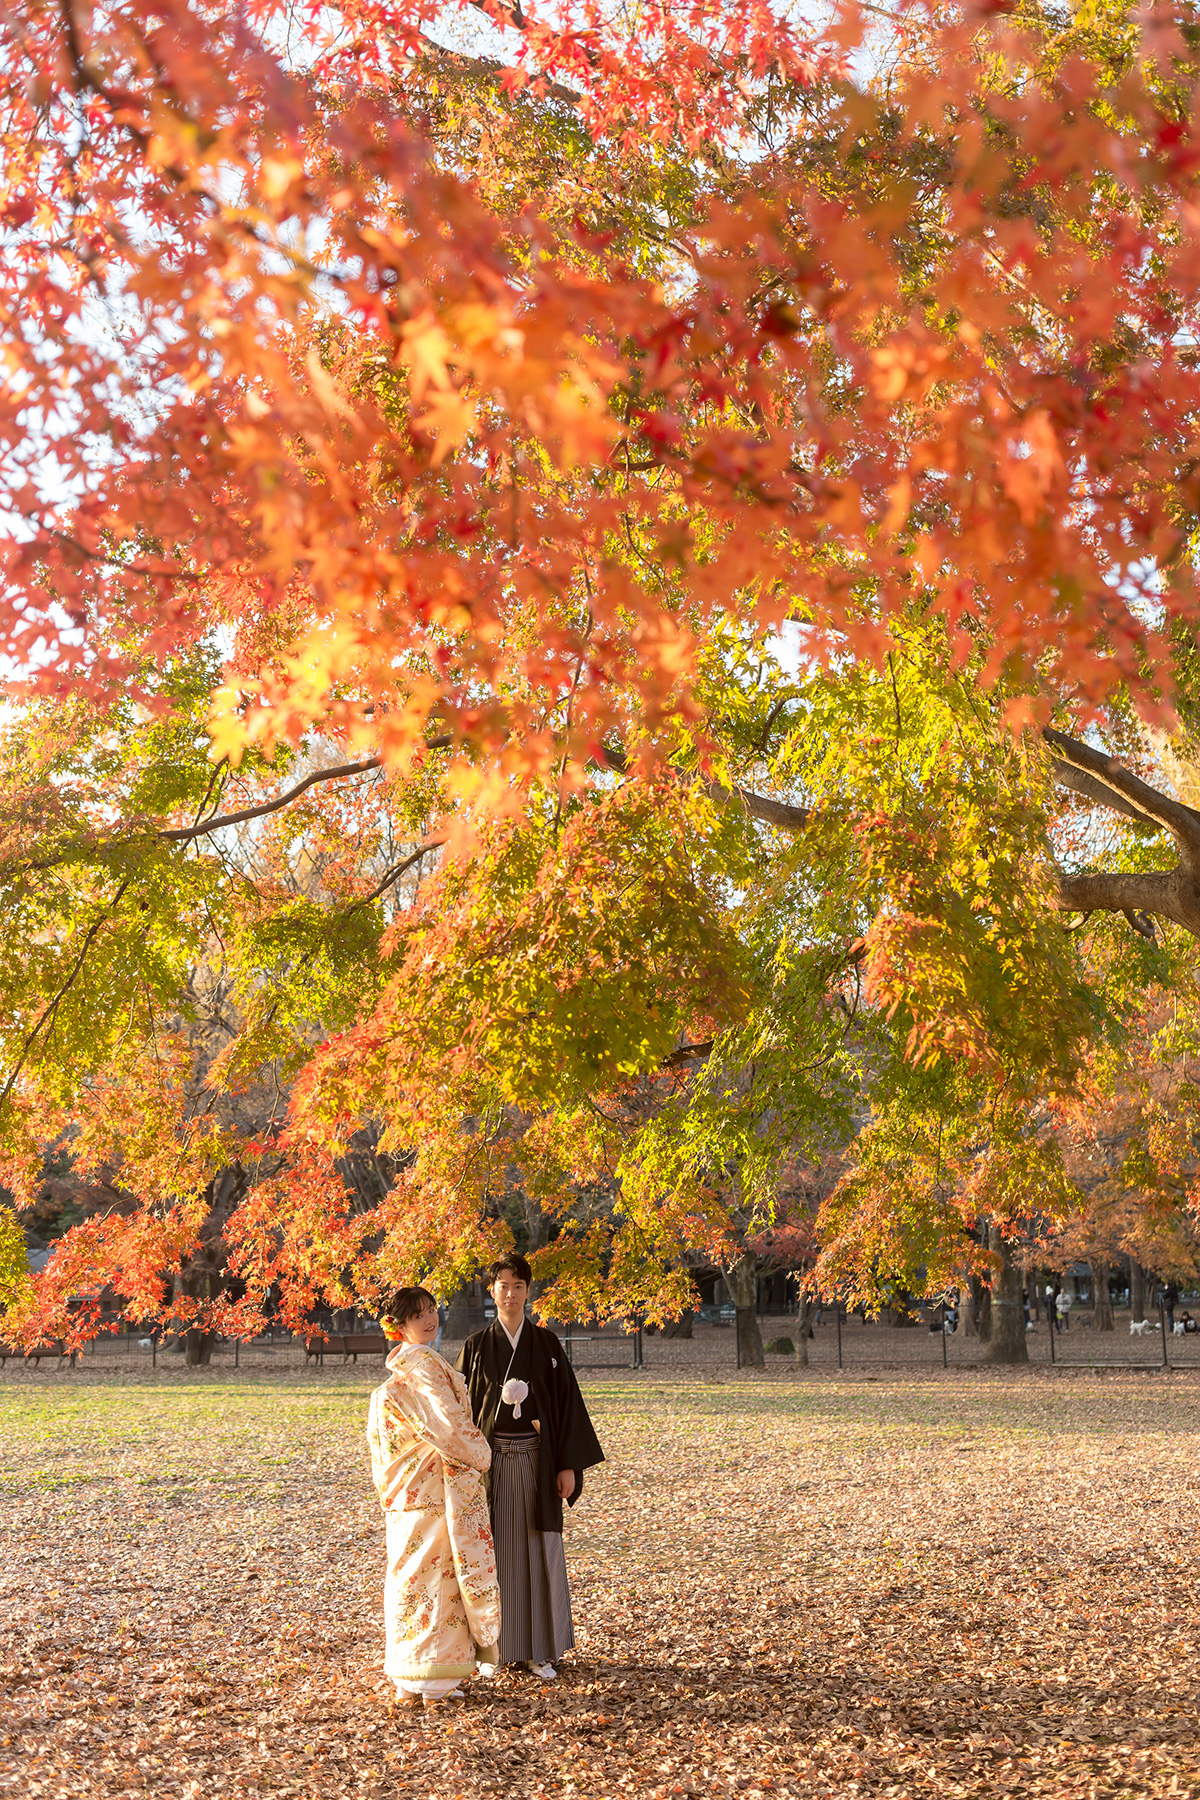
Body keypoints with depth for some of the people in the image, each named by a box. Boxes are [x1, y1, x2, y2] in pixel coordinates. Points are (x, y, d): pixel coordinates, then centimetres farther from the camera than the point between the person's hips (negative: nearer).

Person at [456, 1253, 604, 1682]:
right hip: (491, 1461, 0)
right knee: (493, 1551, 3)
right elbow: (463, 1406, 4)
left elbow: (567, 1401, 1)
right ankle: (493, 1649, 14)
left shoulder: (546, 1344, 3)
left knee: (539, 1551, 2)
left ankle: (539, 1650, 12)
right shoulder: (476, 1346, 3)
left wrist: (569, 1465, -6)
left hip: (536, 1459, 0)